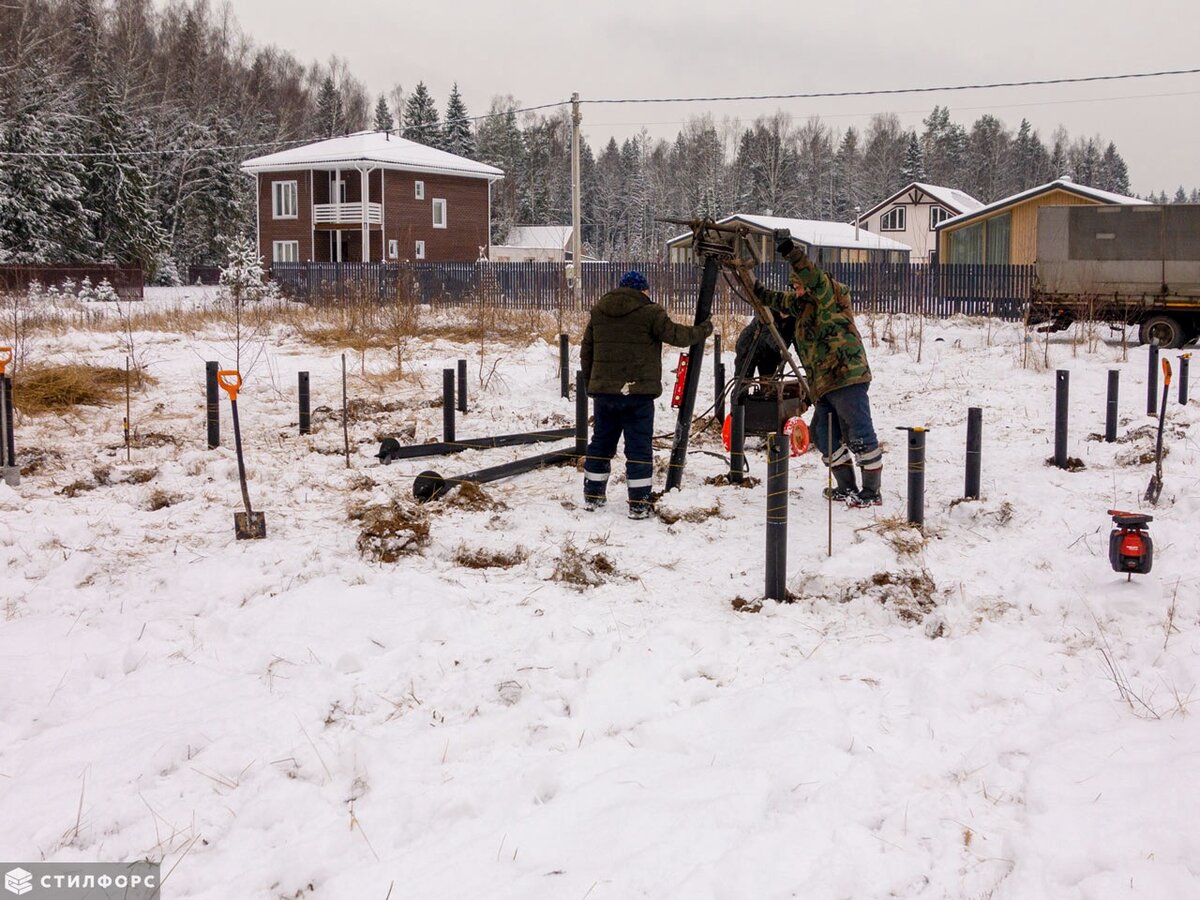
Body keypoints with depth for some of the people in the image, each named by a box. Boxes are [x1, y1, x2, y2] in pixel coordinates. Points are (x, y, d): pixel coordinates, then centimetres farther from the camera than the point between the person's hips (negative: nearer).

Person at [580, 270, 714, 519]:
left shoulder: (598, 311, 10)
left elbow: (586, 351, 15)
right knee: (639, 447, 0)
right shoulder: (650, 313, -8)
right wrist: (704, 329, 9)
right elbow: (677, 335, -8)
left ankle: (593, 496, 24)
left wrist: (590, 384, 23)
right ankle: (639, 504, 0)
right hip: (637, 392, -5)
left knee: (601, 442, 16)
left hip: (603, 391, 5)